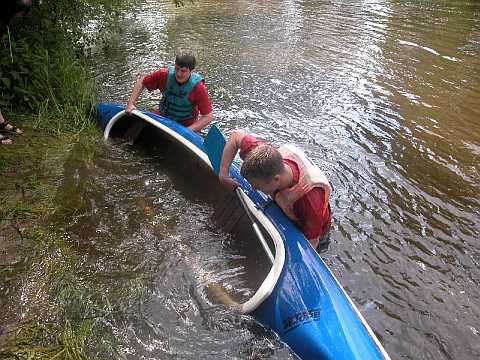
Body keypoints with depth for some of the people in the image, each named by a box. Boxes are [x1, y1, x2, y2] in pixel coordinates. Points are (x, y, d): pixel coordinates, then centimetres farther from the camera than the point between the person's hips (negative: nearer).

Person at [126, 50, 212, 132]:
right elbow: (141, 82, -1)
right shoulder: (164, 74, -17)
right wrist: (131, 103, -12)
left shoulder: (198, 87, -25)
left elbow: (207, 117, -23)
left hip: (187, 125, -2)